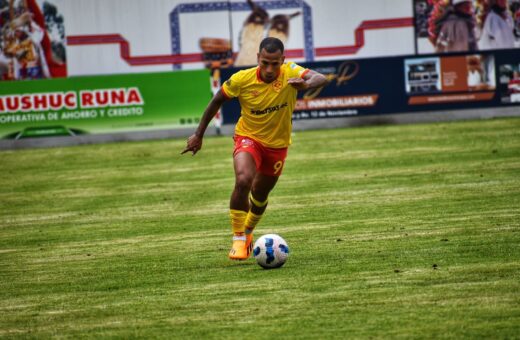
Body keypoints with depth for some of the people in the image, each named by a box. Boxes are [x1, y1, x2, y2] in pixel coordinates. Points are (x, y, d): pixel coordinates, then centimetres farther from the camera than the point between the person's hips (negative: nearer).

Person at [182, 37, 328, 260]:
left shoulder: (290, 73, -22)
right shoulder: (242, 79, -21)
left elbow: (321, 79, -37)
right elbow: (217, 101, -5)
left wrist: (306, 84, -61)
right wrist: (198, 135, -1)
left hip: (277, 144, 2)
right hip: (248, 138, -2)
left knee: (260, 194, 17)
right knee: (243, 180, -30)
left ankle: (248, 233, 47)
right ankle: (238, 238, -16)